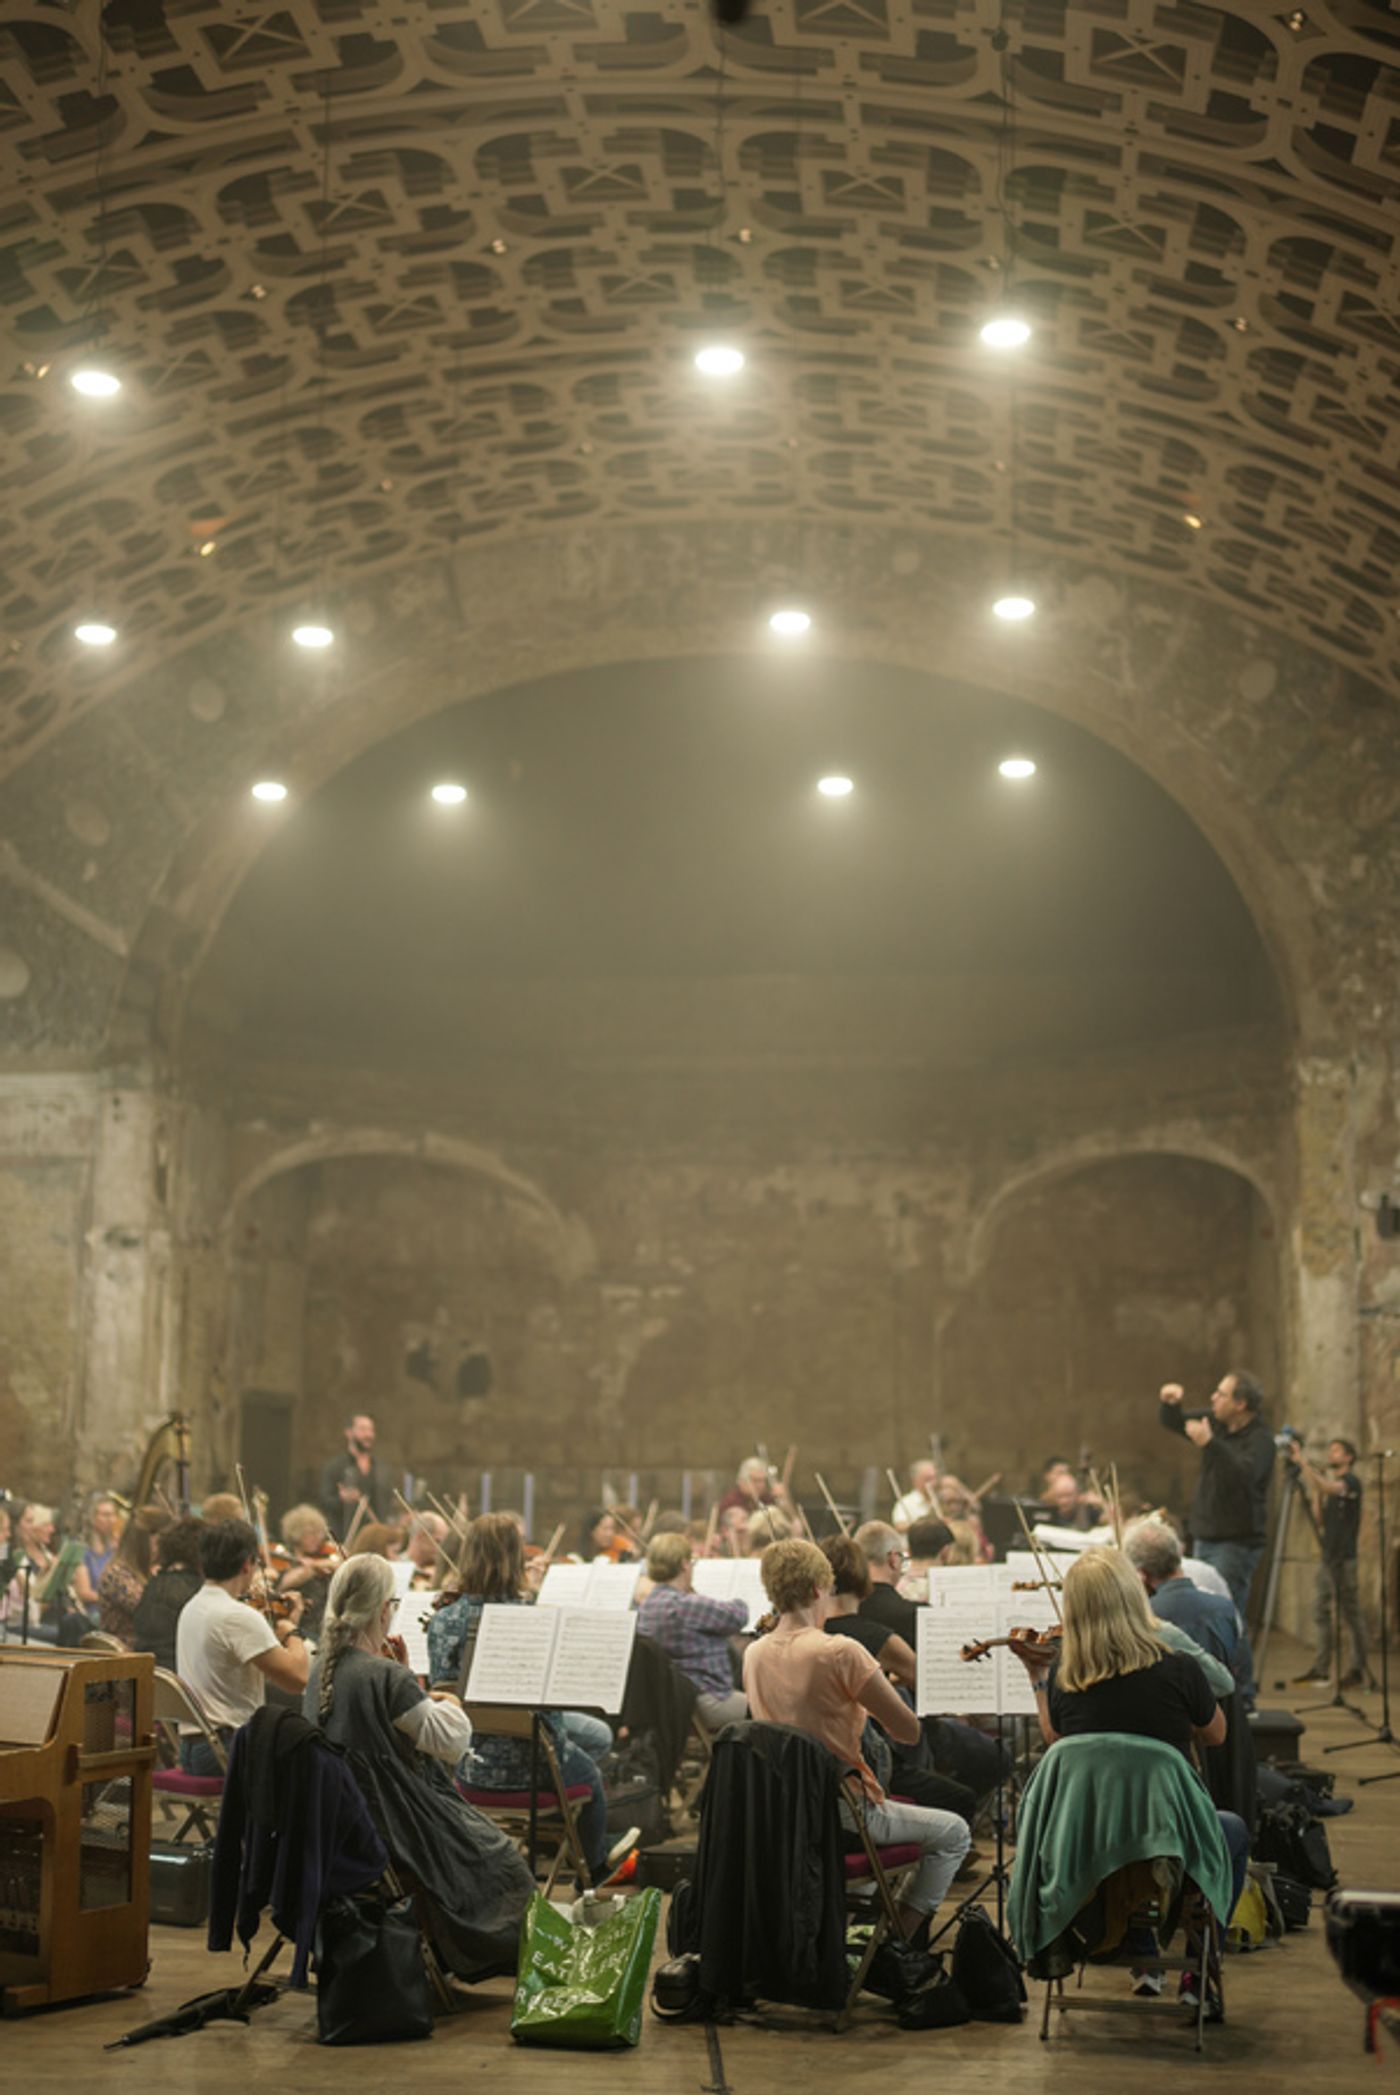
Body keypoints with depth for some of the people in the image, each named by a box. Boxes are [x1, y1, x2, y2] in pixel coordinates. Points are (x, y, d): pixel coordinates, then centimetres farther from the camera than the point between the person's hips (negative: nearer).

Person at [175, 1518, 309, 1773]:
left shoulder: (190, 1609, 11)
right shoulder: (239, 1616, -18)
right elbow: (298, 1678, -21)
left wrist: (286, 1624, 16)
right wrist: (292, 1631, -5)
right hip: (227, 1751, -10)